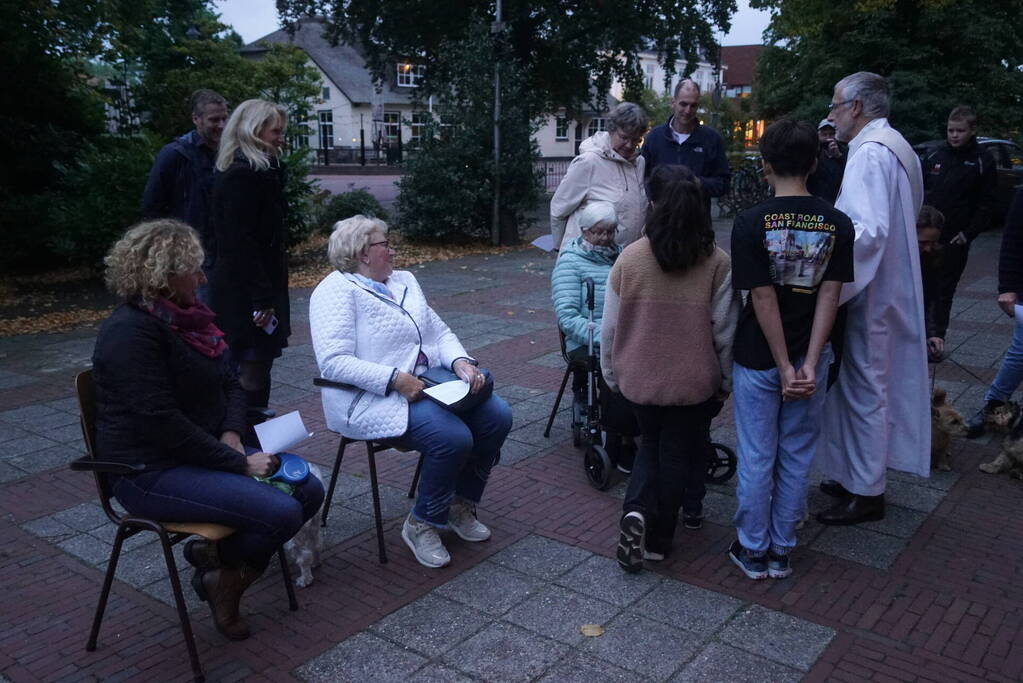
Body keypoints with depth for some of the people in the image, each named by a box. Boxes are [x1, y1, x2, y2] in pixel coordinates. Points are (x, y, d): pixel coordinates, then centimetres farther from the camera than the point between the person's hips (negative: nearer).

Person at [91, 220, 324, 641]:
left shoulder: (185, 316, 9)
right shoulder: (131, 331, -20)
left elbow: (230, 384, 12)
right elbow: (161, 421, -25)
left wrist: (232, 435, -8)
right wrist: (238, 464, -21)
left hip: (203, 452, 9)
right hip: (154, 472, -9)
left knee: (309, 491, -2)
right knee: (281, 512, -23)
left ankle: (214, 548, 10)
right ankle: (222, 580, 6)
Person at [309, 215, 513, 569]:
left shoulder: (404, 281, 18)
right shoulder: (337, 290, -8)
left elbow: (440, 331, 15)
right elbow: (333, 361, -19)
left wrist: (461, 362, -6)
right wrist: (396, 380, -25)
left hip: (429, 382, 8)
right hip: (373, 397, -8)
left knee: (497, 416, -10)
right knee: (453, 438, -28)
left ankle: (461, 504, 10)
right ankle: (421, 525, -4)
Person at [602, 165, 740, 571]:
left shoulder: (629, 258, -11)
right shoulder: (716, 263, -11)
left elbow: (609, 327, -4)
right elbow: (725, 332, -7)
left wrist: (611, 375, 11)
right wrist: (726, 381, 8)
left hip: (639, 378, 1)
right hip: (693, 381, -1)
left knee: (651, 444, 24)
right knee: (678, 453, 16)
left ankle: (637, 511, 3)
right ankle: (658, 541, 23)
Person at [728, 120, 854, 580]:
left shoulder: (751, 223, -13)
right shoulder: (837, 224, -4)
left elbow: (763, 299, -15)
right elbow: (829, 296, -10)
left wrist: (784, 367, -11)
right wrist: (809, 365, -11)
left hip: (757, 358, -2)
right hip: (810, 358, 3)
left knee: (756, 457, 10)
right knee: (796, 457, 14)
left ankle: (753, 552, 22)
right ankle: (781, 551, 25)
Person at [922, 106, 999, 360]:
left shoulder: (983, 161, -1)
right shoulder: (934, 156, 7)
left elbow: (986, 203, -2)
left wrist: (969, 233, -10)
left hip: (955, 240, -3)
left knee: (944, 291, 4)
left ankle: (937, 338, 13)